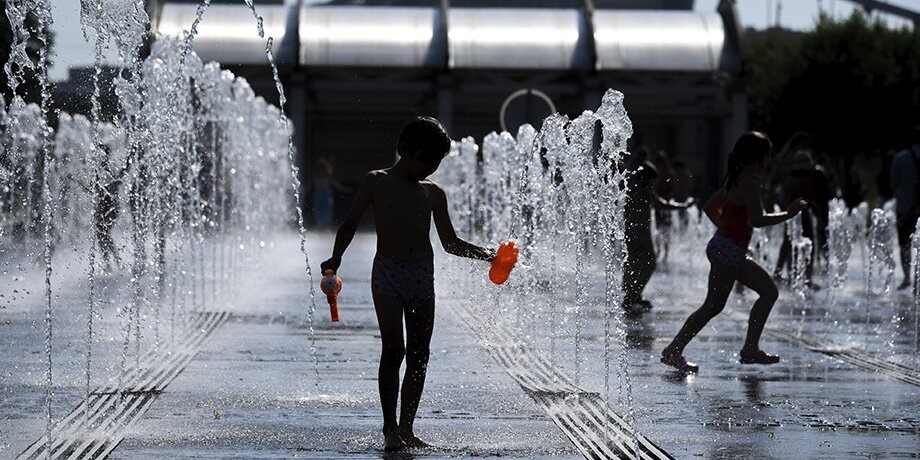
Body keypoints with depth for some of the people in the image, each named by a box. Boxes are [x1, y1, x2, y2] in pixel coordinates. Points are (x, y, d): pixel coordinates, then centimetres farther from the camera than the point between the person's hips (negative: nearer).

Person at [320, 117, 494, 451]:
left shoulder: (433, 193, 11)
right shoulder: (376, 182, 2)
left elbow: (450, 242, 16)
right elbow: (350, 224, 3)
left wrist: (487, 255, 4)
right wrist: (336, 258, -13)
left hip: (423, 278, 4)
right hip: (387, 276, -4)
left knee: (419, 356, 2)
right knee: (393, 350, -13)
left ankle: (406, 428, 8)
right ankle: (390, 428, -9)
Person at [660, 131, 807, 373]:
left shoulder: (734, 180, 15)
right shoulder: (750, 182, -15)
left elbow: (710, 207, 23)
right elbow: (758, 219, -24)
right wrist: (788, 213, -14)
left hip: (723, 245, 10)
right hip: (729, 250, -10)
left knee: (769, 291, 9)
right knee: (713, 305, -6)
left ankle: (750, 349, 7)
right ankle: (674, 350, -2)